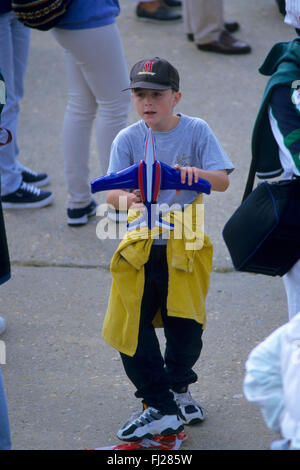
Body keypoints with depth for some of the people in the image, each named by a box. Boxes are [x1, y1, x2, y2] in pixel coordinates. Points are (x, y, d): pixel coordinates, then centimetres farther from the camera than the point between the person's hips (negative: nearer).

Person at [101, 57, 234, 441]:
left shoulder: (196, 131, -4)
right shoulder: (128, 139, -4)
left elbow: (223, 181, -11)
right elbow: (110, 194, -11)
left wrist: (196, 173, -32)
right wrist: (129, 199, -34)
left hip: (184, 244, -1)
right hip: (141, 246, 1)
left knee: (185, 326, 6)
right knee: (129, 326, -4)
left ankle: (177, 386, 36)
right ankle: (161, 409, 7)